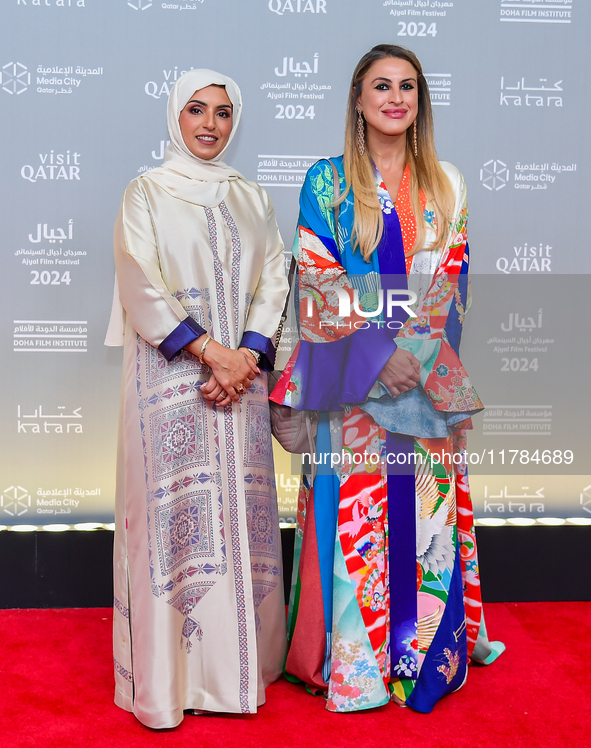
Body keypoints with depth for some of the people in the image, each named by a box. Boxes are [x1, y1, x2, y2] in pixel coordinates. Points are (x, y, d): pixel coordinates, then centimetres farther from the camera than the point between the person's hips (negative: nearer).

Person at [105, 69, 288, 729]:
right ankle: (169, 676, 8)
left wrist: (248, 355, -9)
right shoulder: (146, 193, 4)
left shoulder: (251, 198, 15)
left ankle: (235, 661, 17)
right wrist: (210, 350, -15)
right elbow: (141, 286, -7)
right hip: (170, 375, -3)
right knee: (176, 511, -4)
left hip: (242, 373, 4)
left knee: (240, 511, 5)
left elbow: (273, 280, 7)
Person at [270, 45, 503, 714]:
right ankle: (354, 658, 14)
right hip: (354, 377, -3)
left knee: (428, 507, 7)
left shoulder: (446, 185, 11)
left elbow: (452, 280, 5)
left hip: (431, 375, 3)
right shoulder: (327, 181, 2)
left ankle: (430, 648, 24)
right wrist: (379, 351, -15)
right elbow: (319, 281, -5)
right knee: (357, 509, 0)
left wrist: (414, 346, -11)